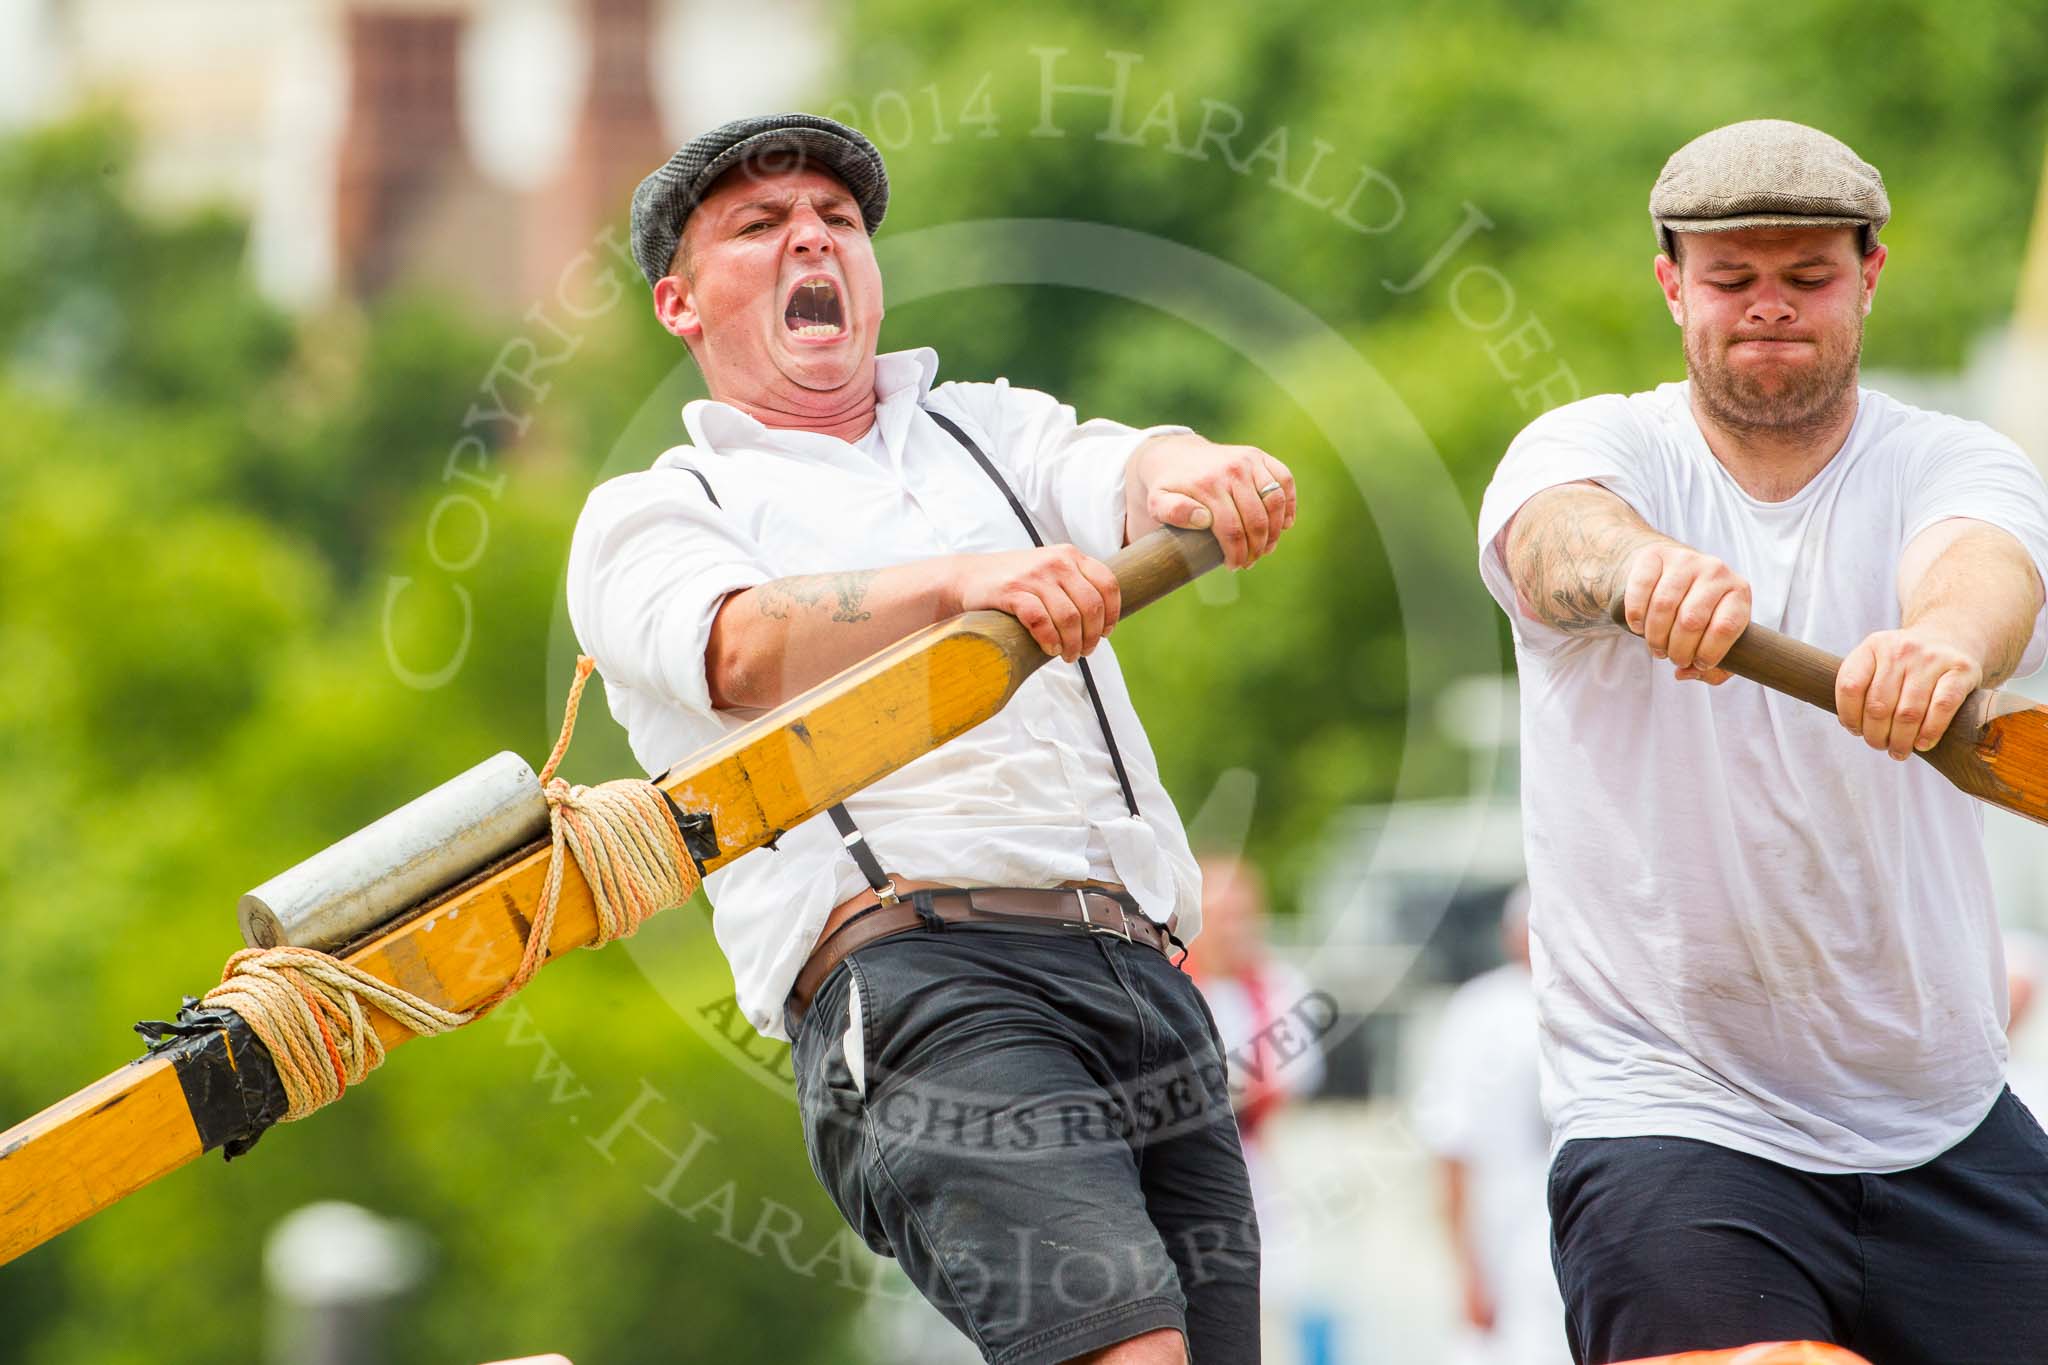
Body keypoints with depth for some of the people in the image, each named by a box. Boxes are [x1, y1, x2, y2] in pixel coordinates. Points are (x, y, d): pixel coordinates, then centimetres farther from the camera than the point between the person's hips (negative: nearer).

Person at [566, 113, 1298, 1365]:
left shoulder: (988, 430, 29)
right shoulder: (650, 517, 16)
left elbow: (1118, 476, 6)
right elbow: (741, 648, -7)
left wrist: (1182, 475, -20)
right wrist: (961, 580, -26)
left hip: (1148, 978, 5)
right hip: (916, 967, -5)